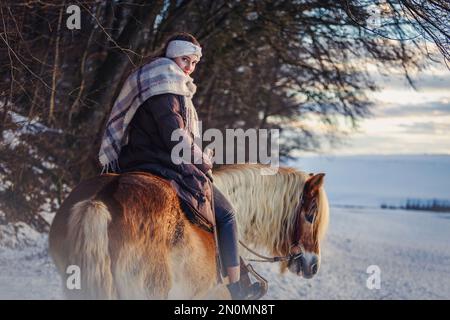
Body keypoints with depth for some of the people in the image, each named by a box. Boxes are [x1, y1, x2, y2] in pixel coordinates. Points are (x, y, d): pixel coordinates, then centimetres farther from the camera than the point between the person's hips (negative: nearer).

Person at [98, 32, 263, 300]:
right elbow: (175, 139, -21)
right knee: (226, 213, 0)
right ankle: (236, 287, 1)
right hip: (165, 166, -11)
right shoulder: (167, 85, -14)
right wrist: (204, 161, -6)